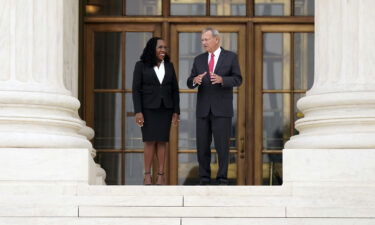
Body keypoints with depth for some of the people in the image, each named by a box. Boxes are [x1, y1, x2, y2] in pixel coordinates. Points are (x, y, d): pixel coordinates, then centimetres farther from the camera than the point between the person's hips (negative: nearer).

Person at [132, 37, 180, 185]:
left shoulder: (169, 66, 5)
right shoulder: (141, 65, -5)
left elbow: (174, 90, 6)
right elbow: (136, 90, -7)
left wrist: (176, 112, 0)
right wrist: (138, 112, -14)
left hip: (165, 109, 3)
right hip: (148, 108, -3)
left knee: (162, 141, 0)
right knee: (150, 142, -7)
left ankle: (161, 175, 4)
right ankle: (147, 175, 1)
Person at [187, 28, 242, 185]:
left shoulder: (230, 57, 3)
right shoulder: (199, 60, 12)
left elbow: (237, 80, -3)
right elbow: (189, 83, 8)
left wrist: (221, 79, -21)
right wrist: (195, 80, -16)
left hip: (222, 109, -3)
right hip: (203, 109, 3)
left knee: (222, 145, -5)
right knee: (202, 146, 2)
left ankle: (222, 179, 1)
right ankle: (204, 180, 9)